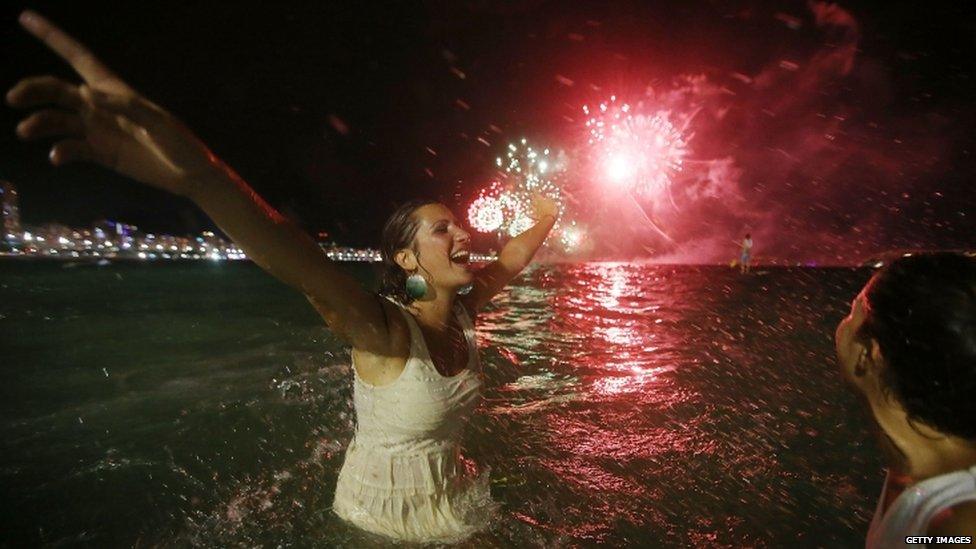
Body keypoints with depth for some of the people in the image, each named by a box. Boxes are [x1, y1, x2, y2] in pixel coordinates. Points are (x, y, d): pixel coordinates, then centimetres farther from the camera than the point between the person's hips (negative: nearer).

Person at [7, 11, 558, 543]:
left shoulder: (462, 309, -11)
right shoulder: (387, 331, -32)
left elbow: (510, 261, 7)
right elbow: (309, 269, -51)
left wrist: (544, 219, 21)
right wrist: (198, 174, -65)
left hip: (452, 501, 6)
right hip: (386, 512, -5)